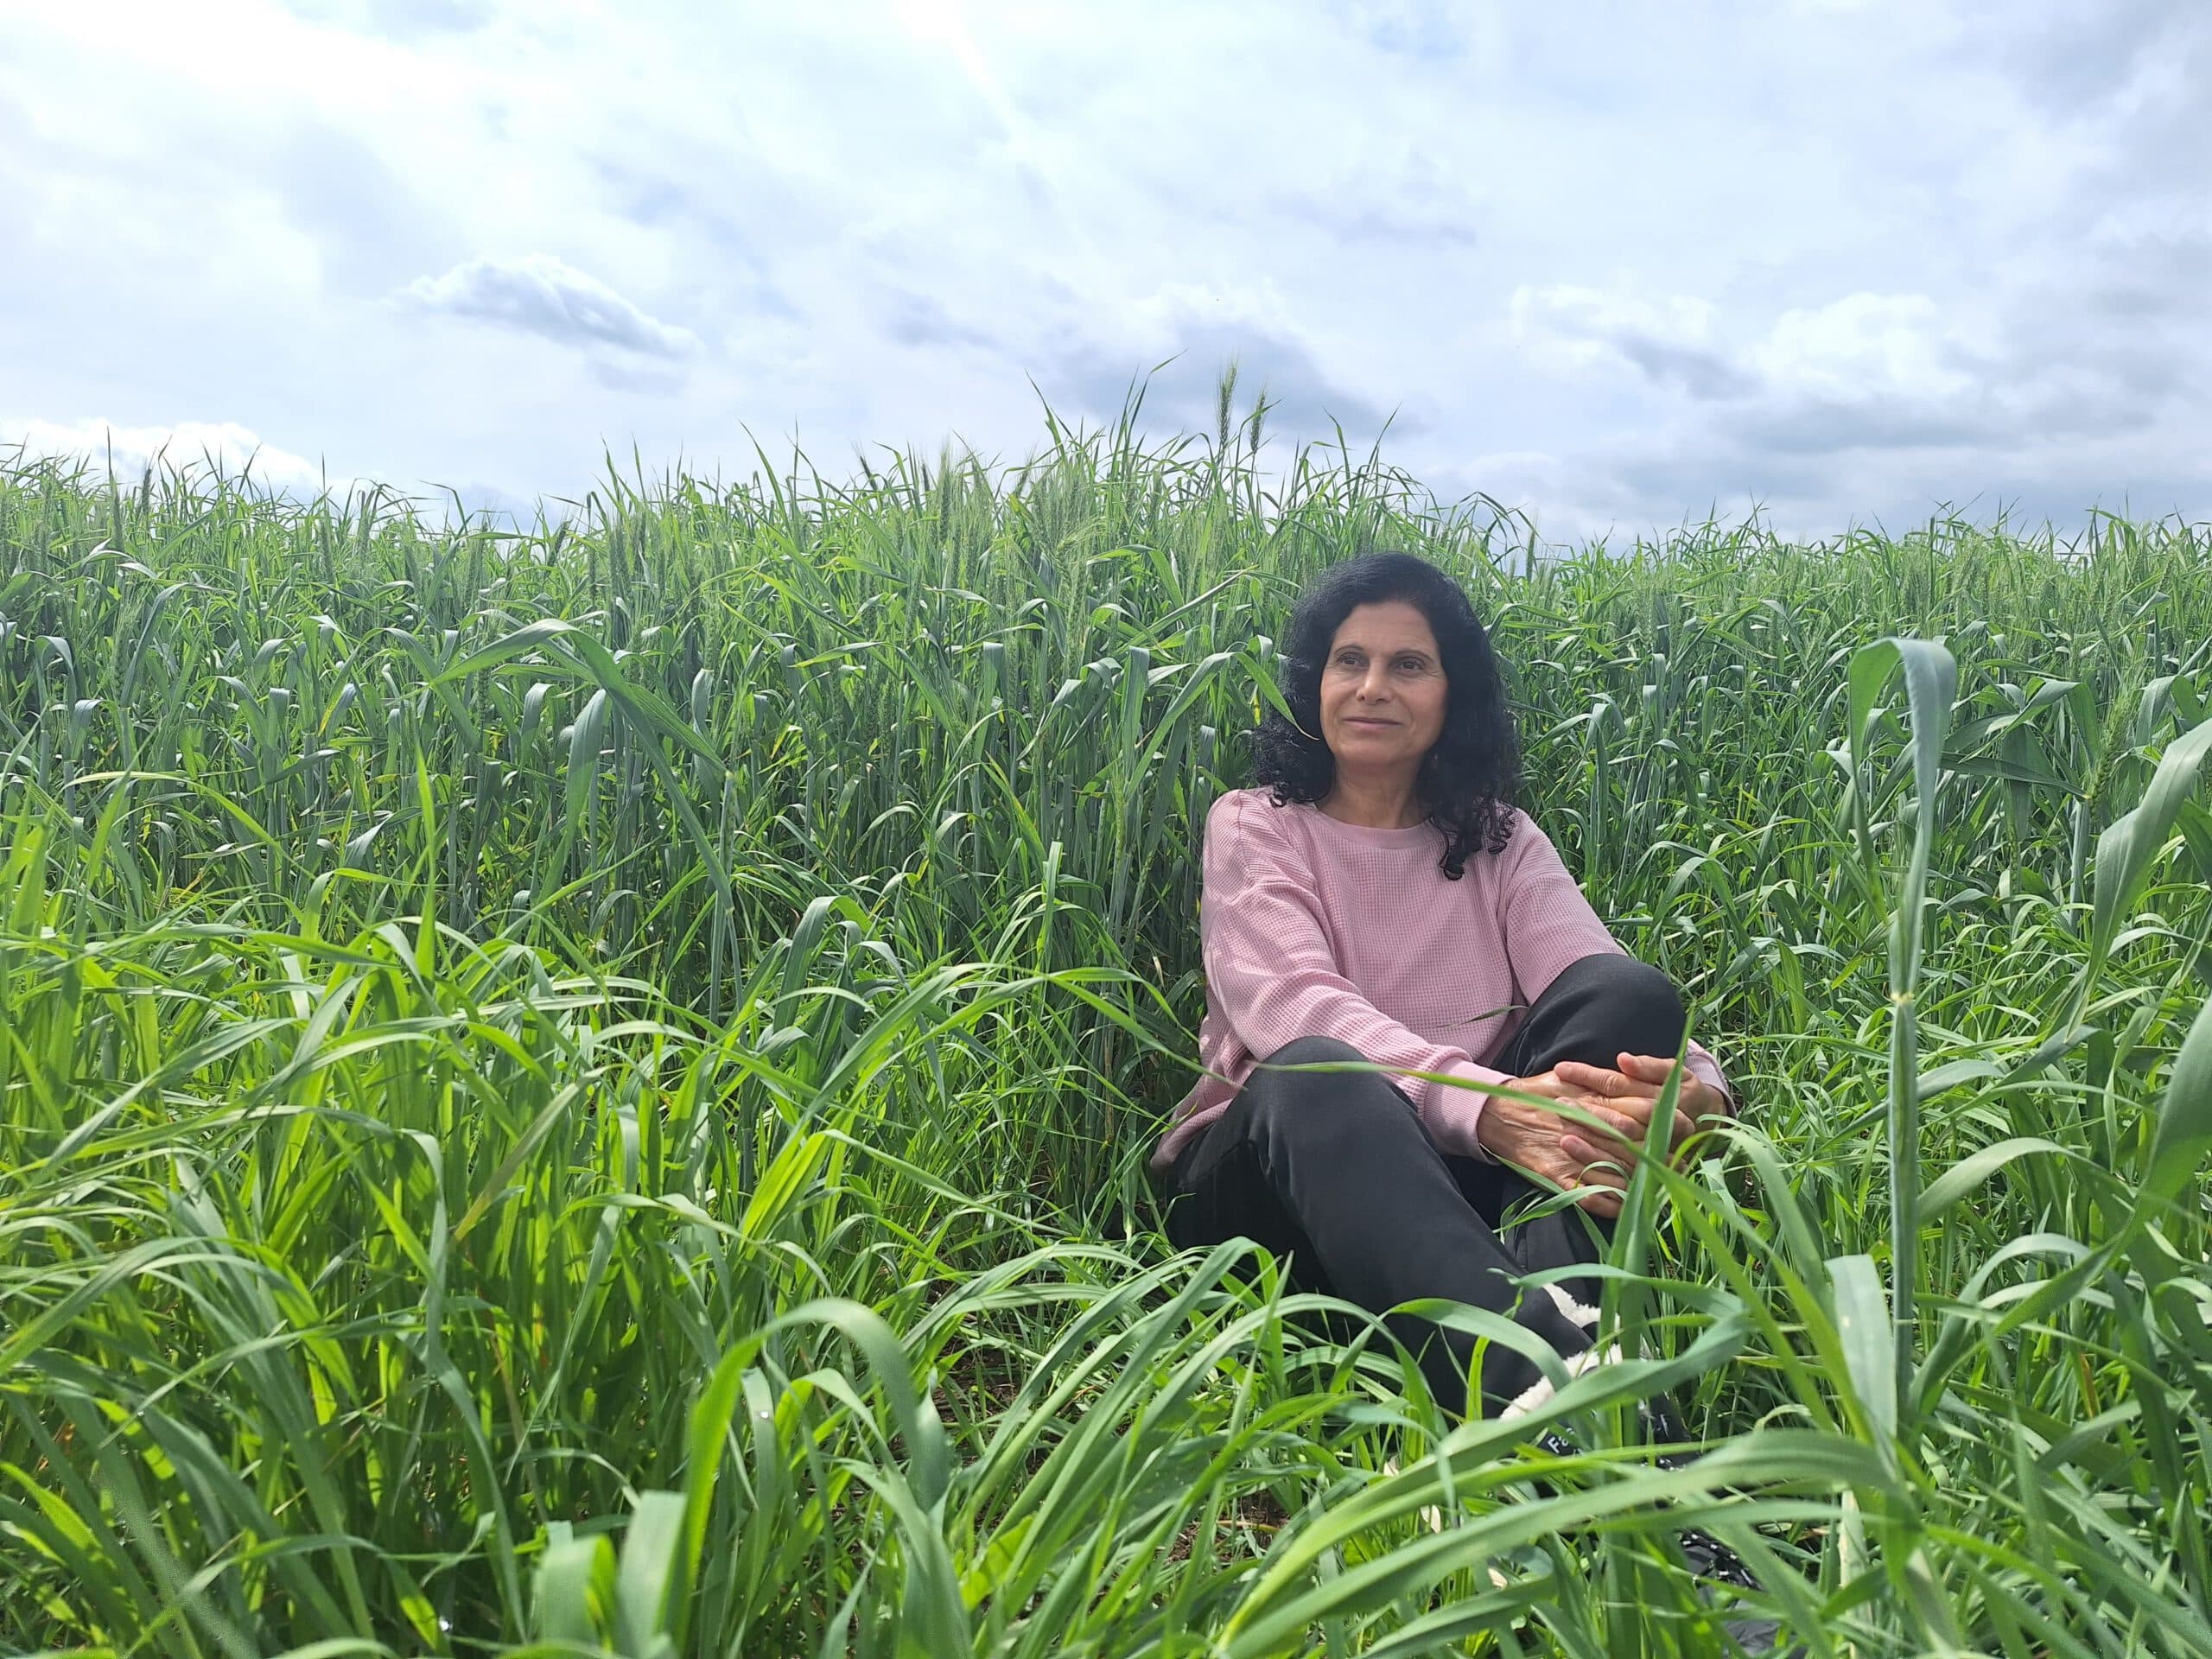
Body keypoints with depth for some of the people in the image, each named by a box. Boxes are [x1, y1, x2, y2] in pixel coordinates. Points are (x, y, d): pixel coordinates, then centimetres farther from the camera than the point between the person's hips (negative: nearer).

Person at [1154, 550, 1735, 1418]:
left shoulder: (1499, 841, 12)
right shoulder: (1254, 825, 3)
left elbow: (1613, 994, -8)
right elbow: (1288, 1003, -19)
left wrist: (1696, 1090, -34)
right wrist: (1486, 1106, -38)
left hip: (1458, 1178, 3)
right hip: (1272, 1172, -2)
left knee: (1625, 993, -21)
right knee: (1314, 1073, -37)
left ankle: (1552, 1307, -44)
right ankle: (1540, 1378, -58)